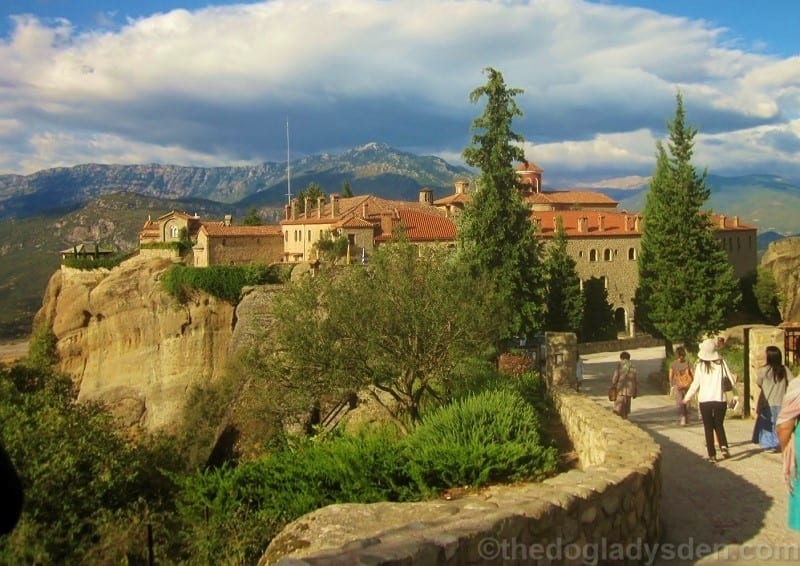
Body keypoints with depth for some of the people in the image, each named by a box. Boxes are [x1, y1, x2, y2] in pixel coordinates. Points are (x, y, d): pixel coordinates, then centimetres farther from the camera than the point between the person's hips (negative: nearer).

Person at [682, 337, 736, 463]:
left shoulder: (700, 365, -5)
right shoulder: (721, 363, -4)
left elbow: (695, 384, -4)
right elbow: (732, 378, 0)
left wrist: (687, 398, 7)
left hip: (705, 401, -1)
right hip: (720, 400, 1)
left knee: (708, 428, 9)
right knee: (719, 425, 18)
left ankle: (712, 455, 5)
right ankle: (724, 446, -4)